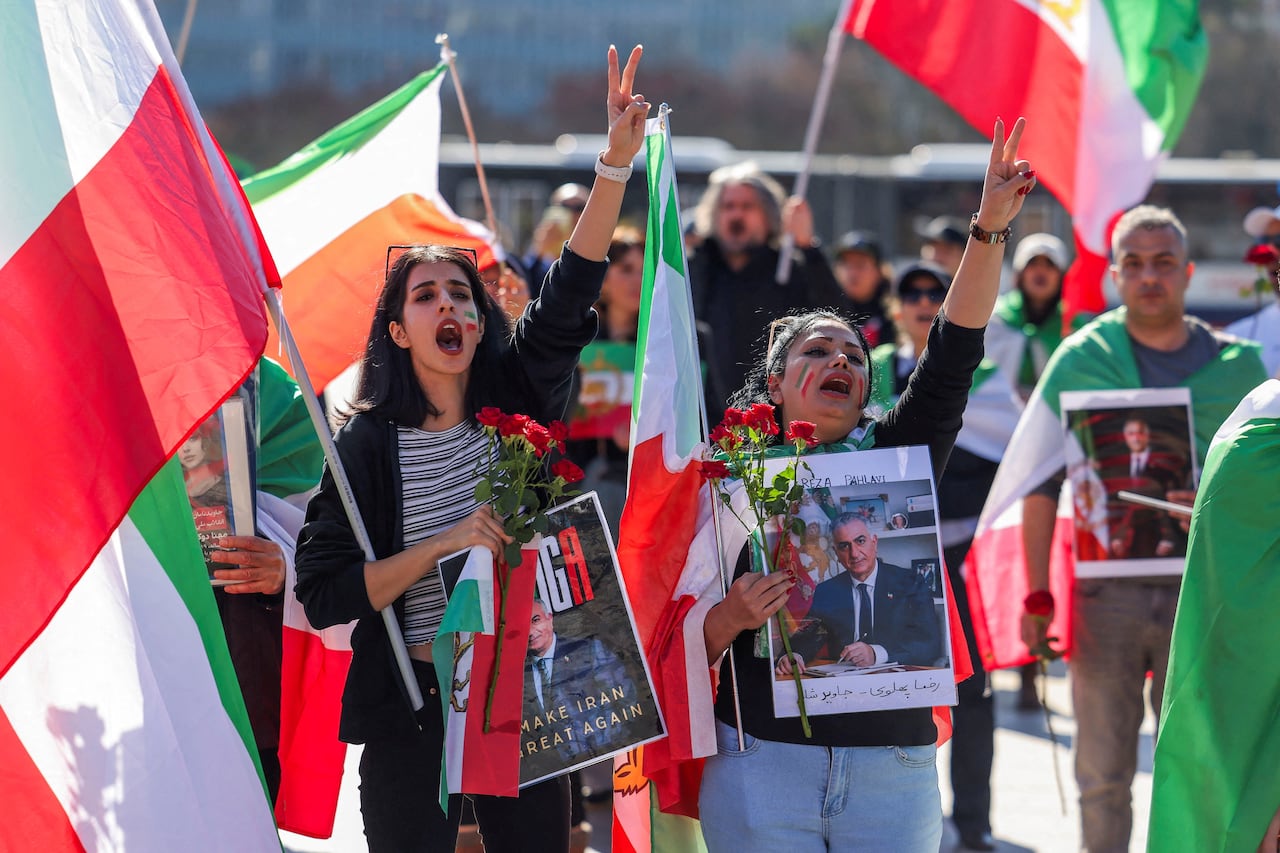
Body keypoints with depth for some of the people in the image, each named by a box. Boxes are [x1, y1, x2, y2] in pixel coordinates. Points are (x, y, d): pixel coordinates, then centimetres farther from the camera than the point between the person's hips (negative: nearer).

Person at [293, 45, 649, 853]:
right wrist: (445, 545, -19)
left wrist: (618, 159, -20)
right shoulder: (368, 444, -5)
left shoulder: (514, 403, 3)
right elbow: (323, 595, -11)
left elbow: (568, 298, -10)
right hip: (413, 706, -3)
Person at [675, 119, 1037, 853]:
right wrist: (732, 614, -18)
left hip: (893, 771, 2)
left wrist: (991, 227, -13)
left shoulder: (897, 458, 9)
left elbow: (951, 360, -4)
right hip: (764, 761, -1)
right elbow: (688, 640, 5)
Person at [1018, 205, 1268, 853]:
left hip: (1201, 587, 0)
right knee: (1104, 770, 5)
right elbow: (1041, 482, 2)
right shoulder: (1080, 360, 2)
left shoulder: (1236, 364, 5)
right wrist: (1036, 595, -4)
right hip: (1105, 588, 0)